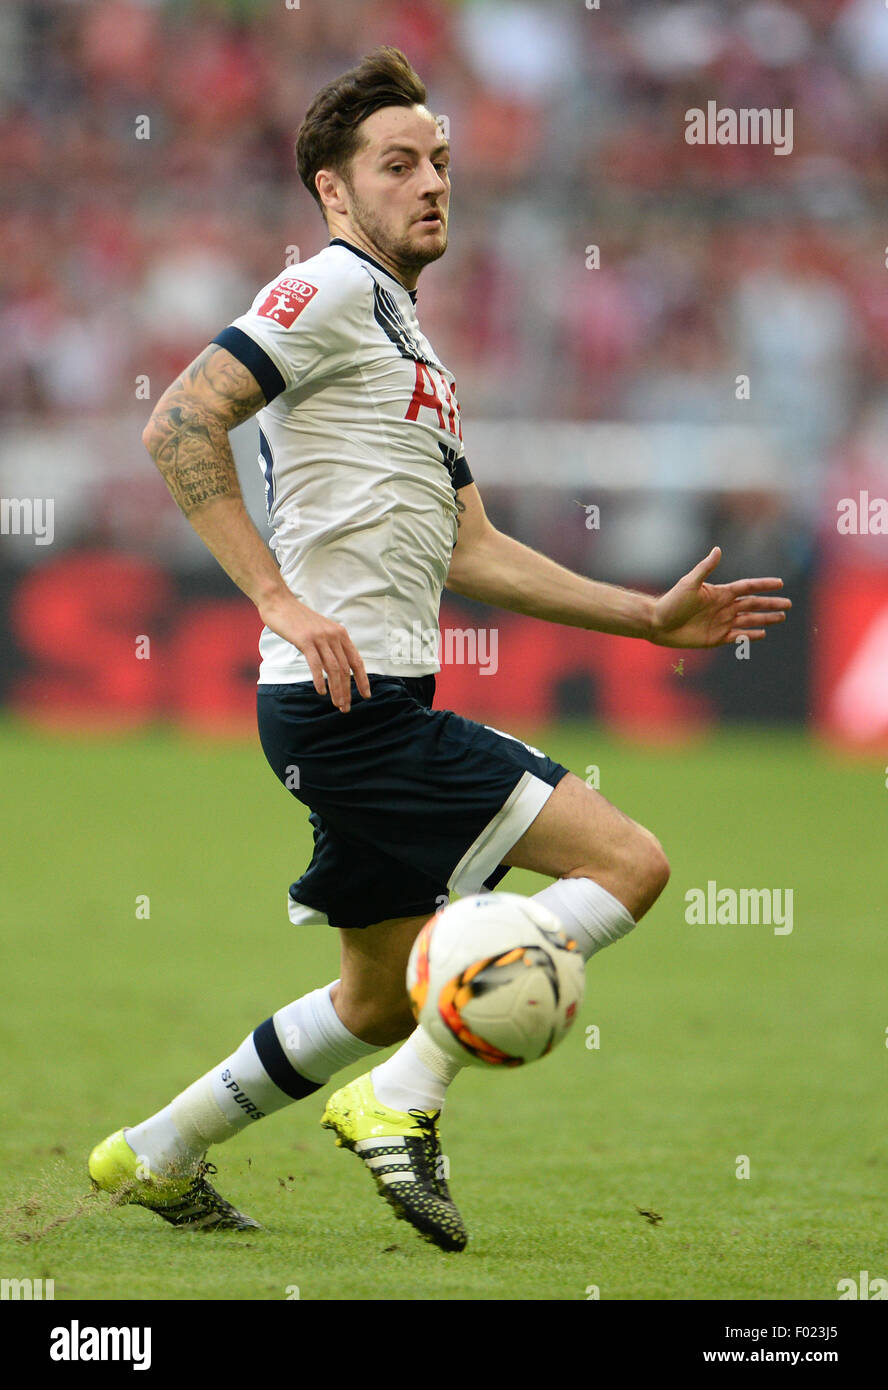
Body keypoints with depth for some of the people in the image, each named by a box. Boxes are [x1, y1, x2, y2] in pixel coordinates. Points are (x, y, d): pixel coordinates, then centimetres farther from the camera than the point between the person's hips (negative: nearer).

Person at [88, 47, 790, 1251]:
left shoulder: (407, 340, 24)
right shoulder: (331, 291, -7)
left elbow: (470, 554, 24)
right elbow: (180, 424, -19)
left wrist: (653, 617, 20)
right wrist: (279, 598, -24)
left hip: (381, 710, 10)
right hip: (348, 698, -10)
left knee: (385, 997, 18)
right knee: (626, 863, -13)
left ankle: (157, 1156, 26)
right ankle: (403, 1101, -13)